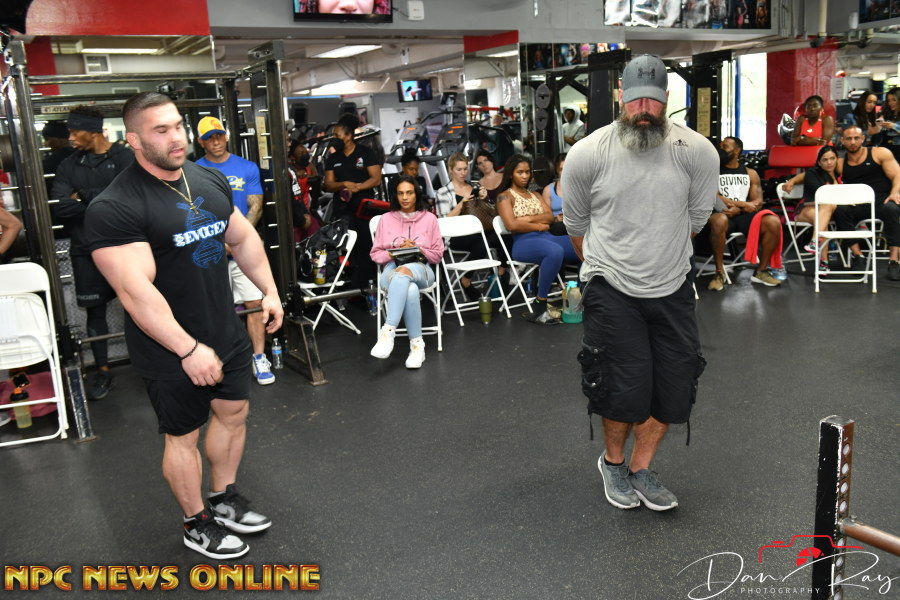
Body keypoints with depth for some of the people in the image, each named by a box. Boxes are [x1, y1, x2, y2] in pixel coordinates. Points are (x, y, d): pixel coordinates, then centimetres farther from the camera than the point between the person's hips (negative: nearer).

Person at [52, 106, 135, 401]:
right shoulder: (68, 166, 5)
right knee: (95, 311, 10)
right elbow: (61, 207, -8)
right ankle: (103, 371, 23)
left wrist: (85, 196, -14)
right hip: (87, 251, 3)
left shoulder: (124, 157, -4)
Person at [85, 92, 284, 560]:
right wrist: (189, 349, -29)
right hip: (170, 350, -7)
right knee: (184, 434, 10)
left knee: (233, 413, 19)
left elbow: (243, 238, 15)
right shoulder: (115, 207, -20)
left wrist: (269, 291, 9)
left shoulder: (210, 180, 3)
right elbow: (135, 290, -27)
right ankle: (197, 525, 31)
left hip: (227, 333, 7)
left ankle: (224, 499, 42)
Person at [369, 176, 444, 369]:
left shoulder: (429, 218, 11)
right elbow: (375, 254, 12)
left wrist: (419, 250, -10)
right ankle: (417, 344, -34)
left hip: (421, 269, 0)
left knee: (403, 273, -41)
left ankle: (388, 332, -46)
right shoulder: (386, 219, 13)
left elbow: (437, 254, 9)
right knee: (410, 290, -39)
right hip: (392, 269, 1)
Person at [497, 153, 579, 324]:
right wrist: (539, 226, 0)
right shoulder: (505, 196, 7)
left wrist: (528, 218, -5)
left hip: (547, 237, 6)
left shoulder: (535, 195, 26)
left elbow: (550, 217, 11)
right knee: (555, 251, -40)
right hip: (524, 242, -6)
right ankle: (539, 308, -33)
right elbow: (512, 225, -8)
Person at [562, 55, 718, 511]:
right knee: (626, 386, -7)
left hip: (672, 287, 3)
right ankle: (613, 462, 24)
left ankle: (640, 469, 27)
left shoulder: (697, 151, -6)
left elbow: (696, 216, 11)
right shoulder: (587, 153, -8)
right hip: (611, 289, -3)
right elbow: (576, 224, 8)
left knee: (675, 384, 5)